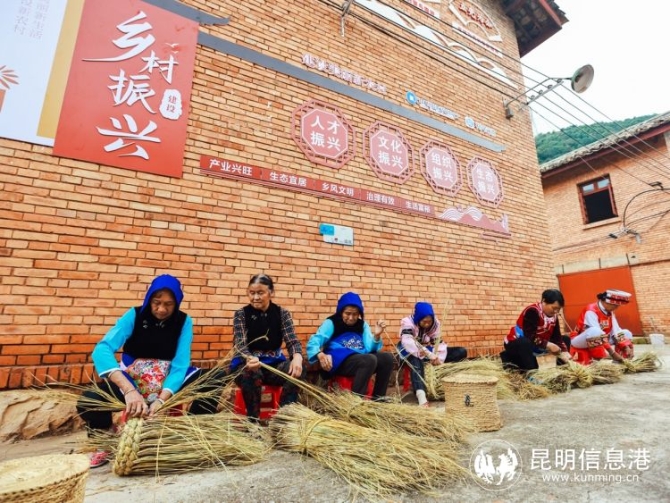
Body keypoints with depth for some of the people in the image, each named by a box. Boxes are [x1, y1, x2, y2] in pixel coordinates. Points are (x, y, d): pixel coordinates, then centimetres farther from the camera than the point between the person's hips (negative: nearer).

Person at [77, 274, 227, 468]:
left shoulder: (184, 321, -11)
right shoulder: (134, 315, -14)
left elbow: (180, 364, -17)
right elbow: (102, 349, -28)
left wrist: (161, 400, -34)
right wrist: (129, 390, -43)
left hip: (169, 383, 1)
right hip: (131, 380, 0)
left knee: (218, 377, -19)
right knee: (88, 402, -29)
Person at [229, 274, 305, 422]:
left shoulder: (282, 314, 1)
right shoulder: (241, 314, -3)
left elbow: (292, 340, -9)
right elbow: (240, 344, -15)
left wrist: (297, 357, -35)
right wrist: (250, 359, -40)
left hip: (273, 364, 2)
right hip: (247, 363, -1)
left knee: (297, 370, -27)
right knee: (252, 373, -36)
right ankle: (253, 421, -16)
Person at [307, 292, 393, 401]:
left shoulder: (362, 324, 12)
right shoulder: (331, 323, -1)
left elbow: (369, 349, 2)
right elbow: (313, 342, -13)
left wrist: (376, 336, -18)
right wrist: (320, 355, -35)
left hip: (361, 360, 6)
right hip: (339, 361, -6)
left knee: (387, 357, -14)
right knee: (369, 359, -30)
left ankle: (378, 397, 1)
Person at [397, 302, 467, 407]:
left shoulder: (435, 323, -7)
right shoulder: (407, 322, -23)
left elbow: (439, 343, -11)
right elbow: (408, 342, -40)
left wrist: (438, 359, -30)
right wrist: (430, 355, -49)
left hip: (428, 352, 5)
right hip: (411, 353, -5)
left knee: (462, 352, -7)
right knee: (416, 358, -44)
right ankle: (421, 396, -57)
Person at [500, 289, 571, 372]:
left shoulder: (553, 315, 0)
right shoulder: (532, 311, -25)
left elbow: (557, 336, -3)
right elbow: (529, 336, -30)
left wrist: (564, 352, -16)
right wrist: (547, 345, -29)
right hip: (516, 343, -9)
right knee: (525, 343, -40)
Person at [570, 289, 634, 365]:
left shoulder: (610, 312, 2)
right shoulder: (591, 311, -25)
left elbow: (616, 331, -2)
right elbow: (597, 333, -32)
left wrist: (626, 347, -14)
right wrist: (612, 352, -34)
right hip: (579, 343, -8)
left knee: (626, 333, 7)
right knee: (595, 331, -39)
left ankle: (623, 359, -3)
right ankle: (598, 361, -27)